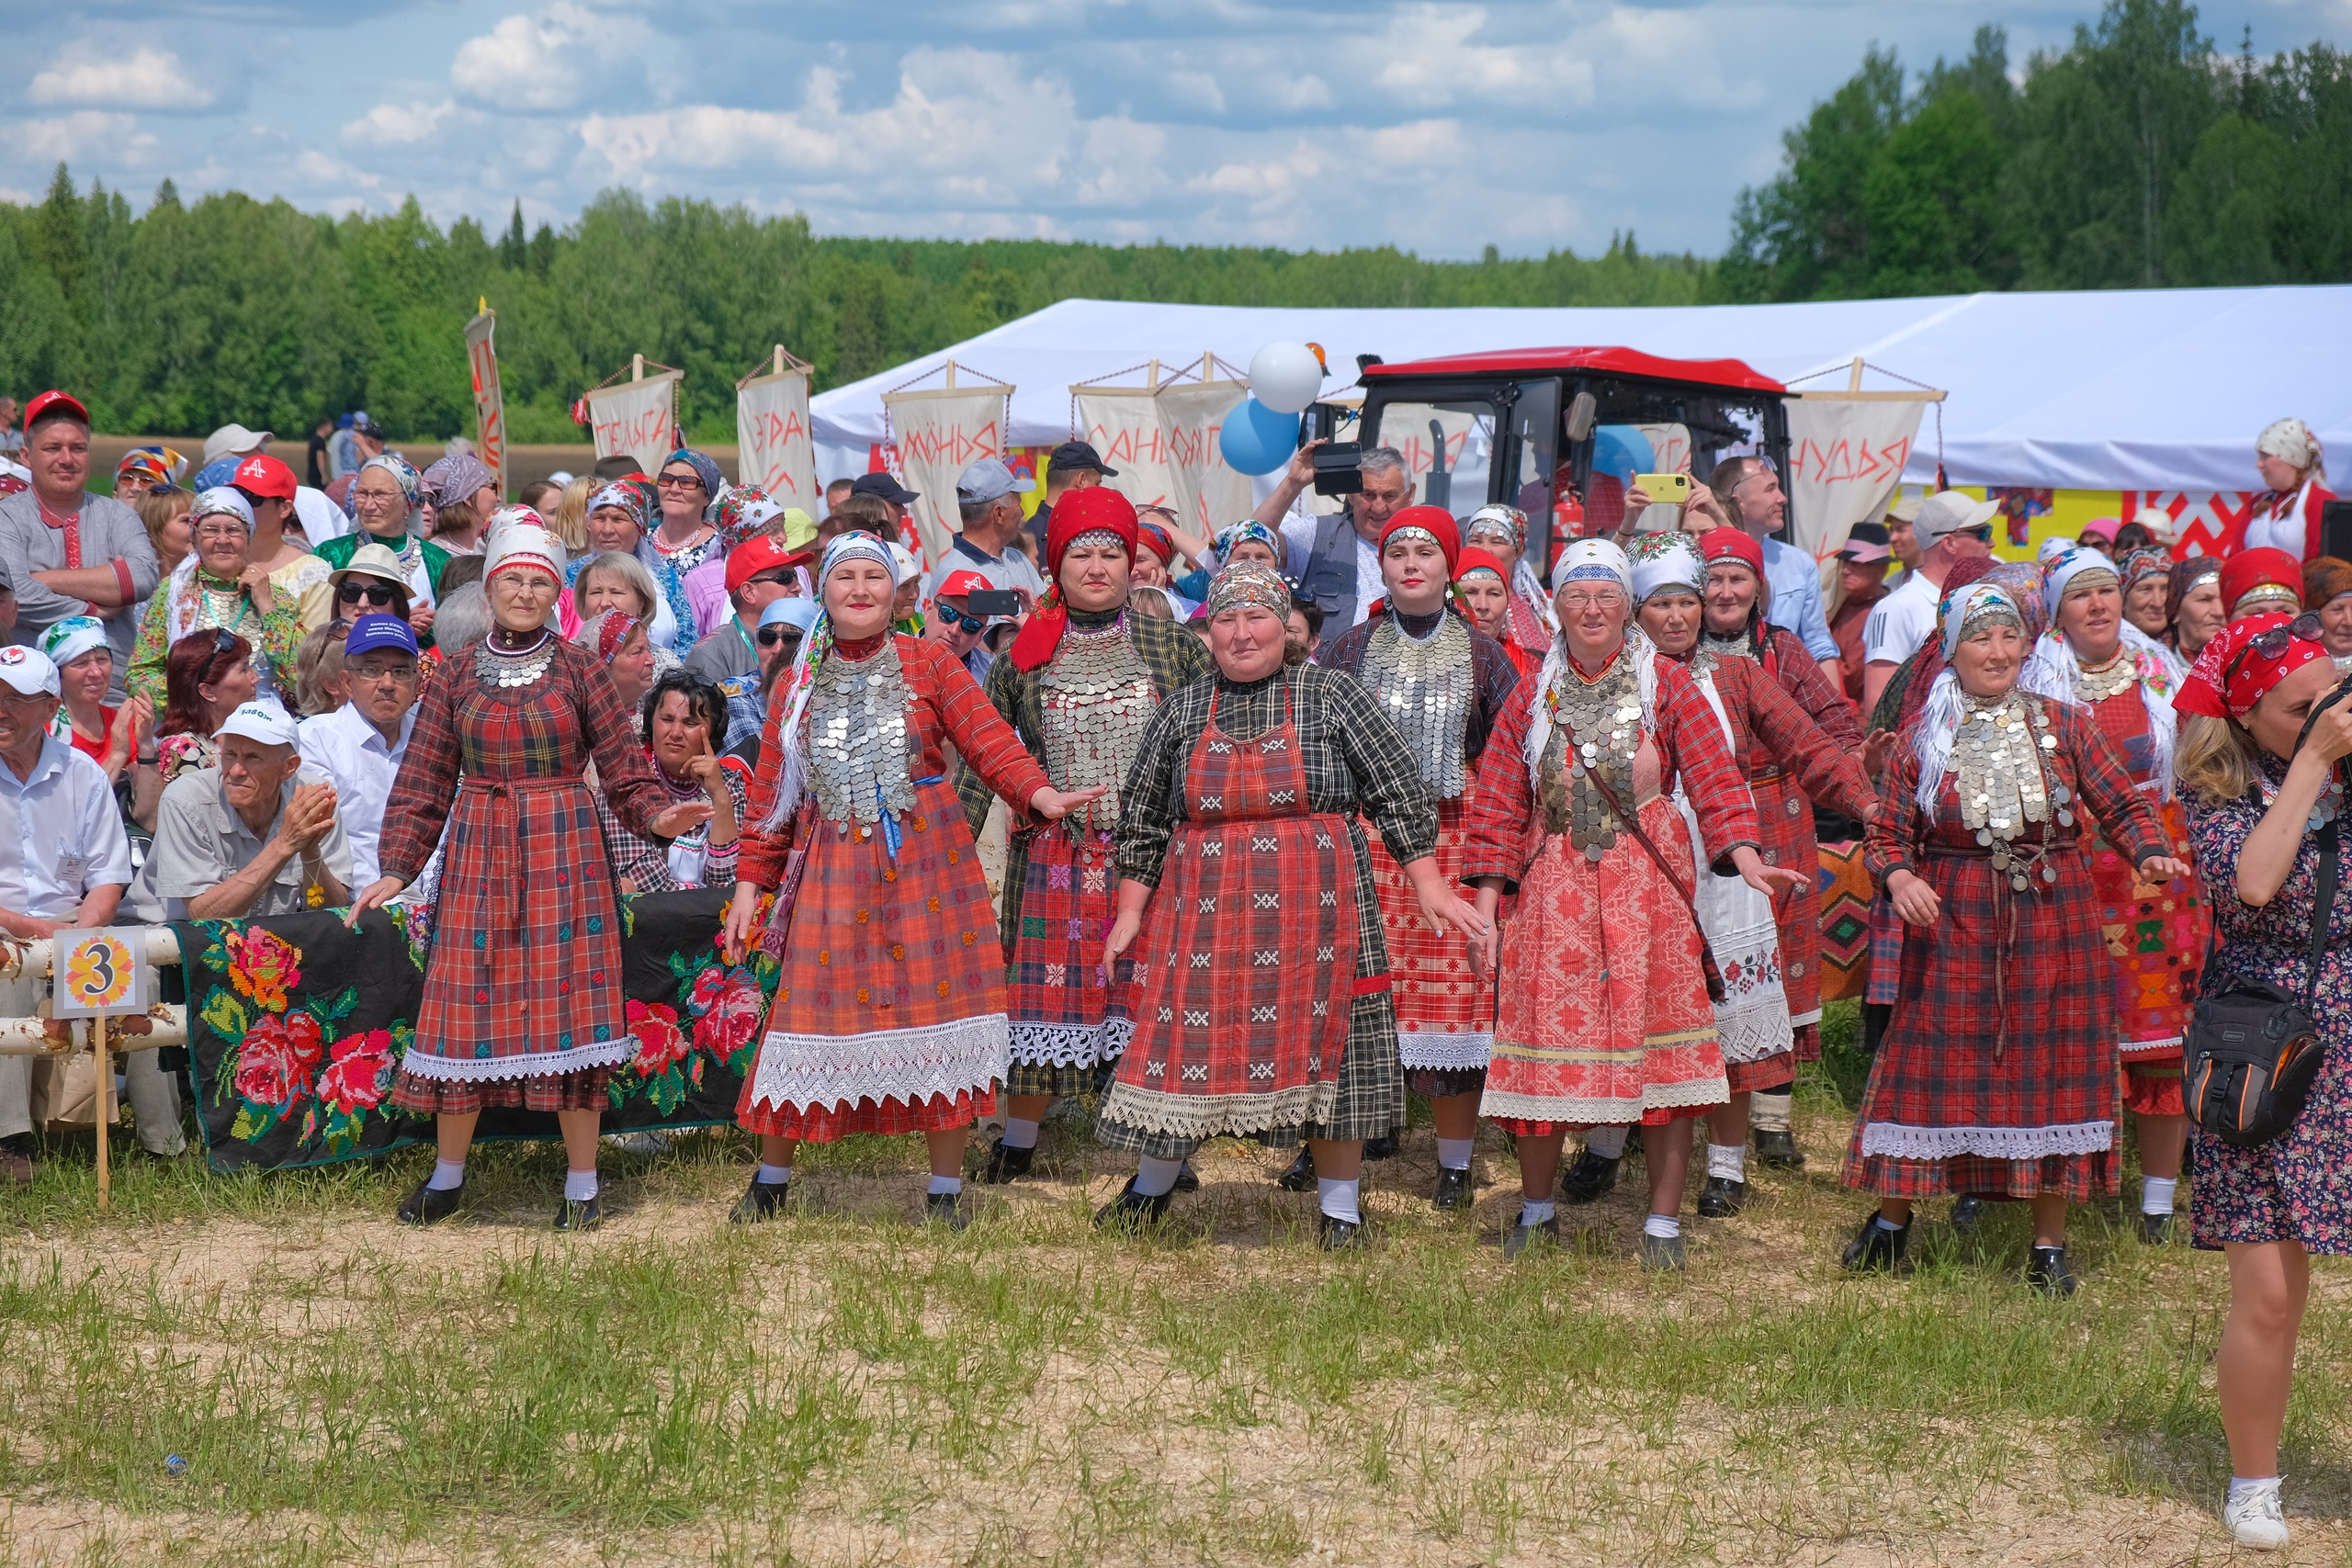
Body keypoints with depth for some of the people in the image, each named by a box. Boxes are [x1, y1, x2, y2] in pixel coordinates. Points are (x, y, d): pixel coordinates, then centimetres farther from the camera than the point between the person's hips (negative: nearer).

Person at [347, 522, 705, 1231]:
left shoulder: (579, 668, 3)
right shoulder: (457, 674, 7)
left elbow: (623, 770, 2)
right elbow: (423, 782, 7)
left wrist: (657, 816, -17)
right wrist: (395, 868, -1)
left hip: (564, 853, -1)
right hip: (479, 854, 1)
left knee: (570, 1007, -3)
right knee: (466, 1009, 1)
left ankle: (582, 1184, 6)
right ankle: (447, 1178, 17)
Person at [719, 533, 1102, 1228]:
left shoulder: (928, 664, 4)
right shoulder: (802, 681, 9)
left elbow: (988, 738, -6)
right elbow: (770, 789, 11)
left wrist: (1039, 793, -23)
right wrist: (751, 881, 6)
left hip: (926, 860, -1)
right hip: (834, 870, 1)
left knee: (936, 1002, -1)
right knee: (812, 1010, 1)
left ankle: (946, 1189, 10)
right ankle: (770, 1179, 18)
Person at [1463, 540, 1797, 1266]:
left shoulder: (1666, 684, 4)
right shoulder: (1532, 696, 10)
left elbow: (1714, 778, -4)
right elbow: (1499, 805, 9)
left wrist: (1747, 858, -20)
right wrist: (1485, 908, 1)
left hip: (1646, 889, -1)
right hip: (1553, 890, 1)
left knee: (1656, 1040, -2)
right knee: (1547, 1044, 2)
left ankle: (1663, 1221, 8)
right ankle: (1537, 1209, 21)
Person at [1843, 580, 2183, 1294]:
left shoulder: (2064, 725, 5)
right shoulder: (1922, 737, 3)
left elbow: (2125, 806, 5)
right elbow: (1886, 834, 3)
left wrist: (2150, 854, -14)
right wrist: (1898, 878, -18)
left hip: (2054, 925, 1)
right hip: (1954, 926, -1)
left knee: (2052, 1069, 4)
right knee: (1934, 1069, 1)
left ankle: (2049, 1246, 14)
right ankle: (1892, 1221, 20)